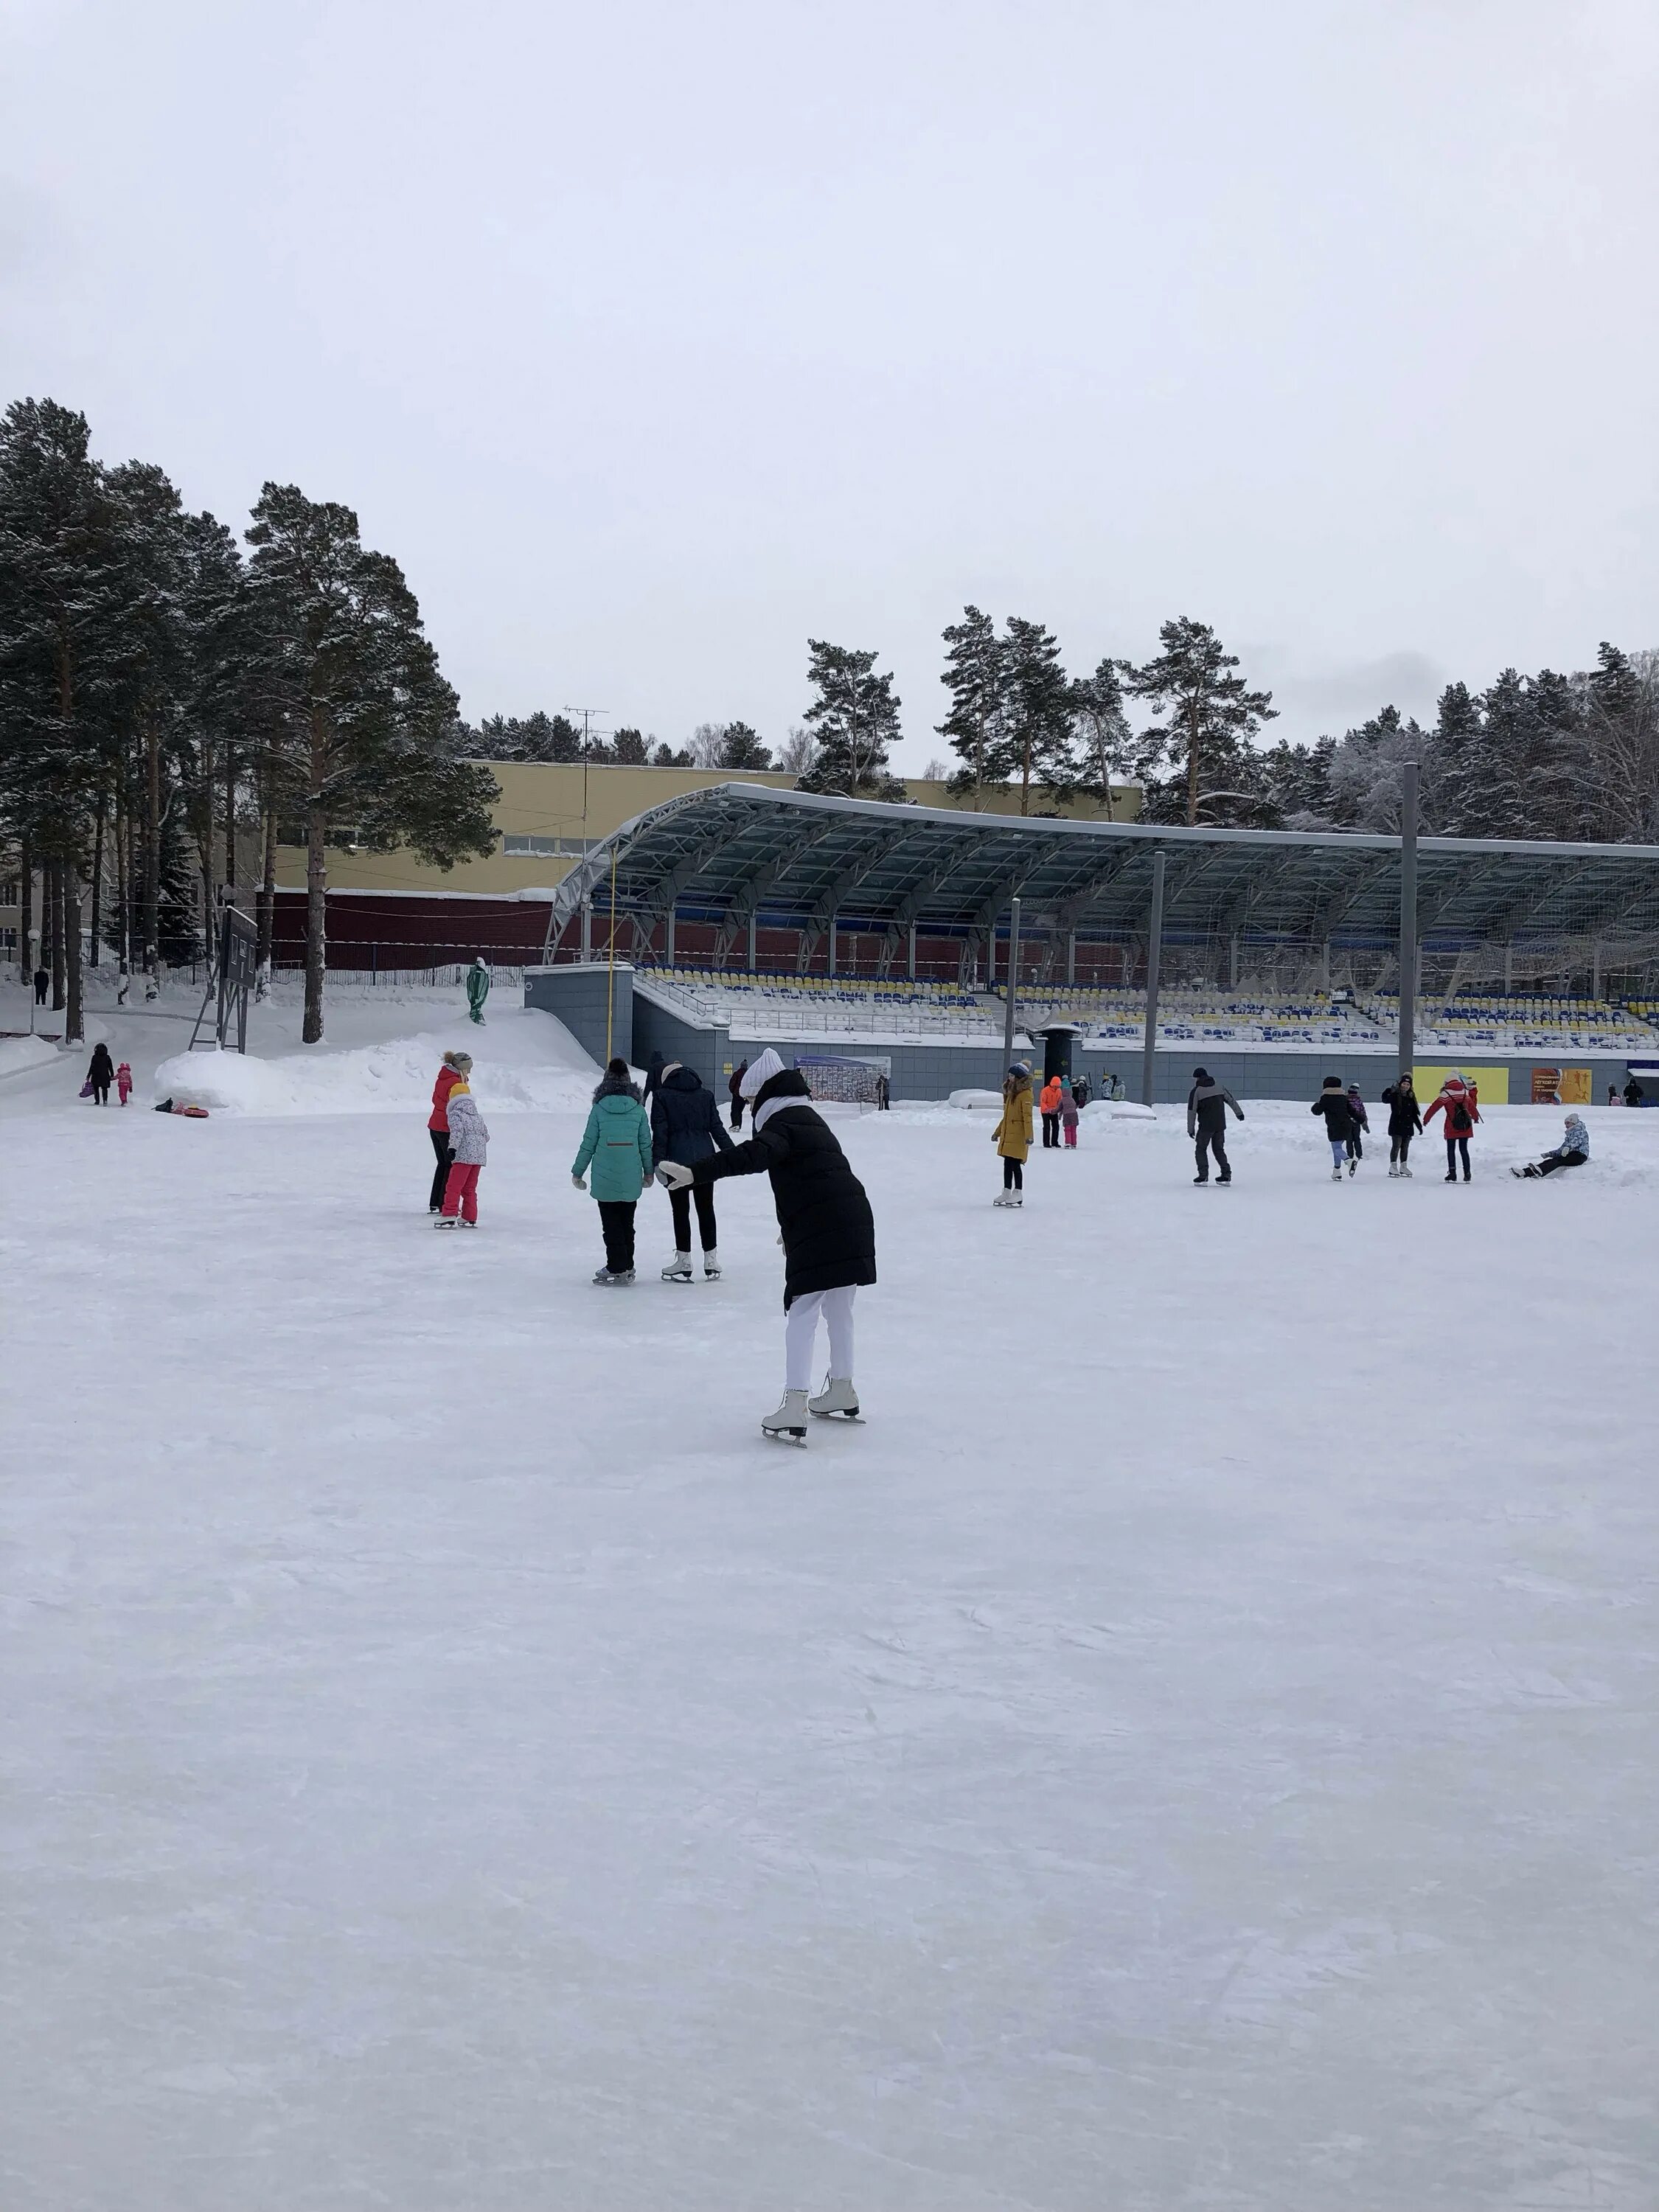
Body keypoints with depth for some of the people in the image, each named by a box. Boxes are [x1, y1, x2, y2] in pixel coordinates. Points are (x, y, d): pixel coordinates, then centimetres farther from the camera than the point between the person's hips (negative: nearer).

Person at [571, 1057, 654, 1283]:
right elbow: (646, 1143, 4)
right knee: (627, 1224, 14)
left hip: (605, 1178, -3)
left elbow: (588, 1144, -3)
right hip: (631, 1179, 3)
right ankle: (626, 1267, 20)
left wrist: (577, 1172, 8)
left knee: (611, 1224, 3)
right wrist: (648, 1171, 17)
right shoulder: (638, 1109, -1)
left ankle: (617, 1269, 0)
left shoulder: (599, 1109, -7)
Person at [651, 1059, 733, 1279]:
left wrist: (658, 1161, -7)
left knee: (681, 1211, 3)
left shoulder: (662, 1096, 0)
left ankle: (684, 1261, 4)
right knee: (706, 1209, 11)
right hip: (705, 1159, 3)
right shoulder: (706, 1095, 9)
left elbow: (660, 1132, -7)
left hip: (677, 1159, -3)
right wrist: (731, 1153, 12)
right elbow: (717, 1128, 8)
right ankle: (711, 1261, 14)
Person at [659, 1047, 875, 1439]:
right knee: (838, 1309, 23)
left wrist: (696, 1172, -40)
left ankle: (794, 1405, -14)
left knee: (801, 1315, -8)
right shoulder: (809, 1119, 23)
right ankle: (842, 1391, 36)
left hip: (819, 1231, -9)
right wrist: (792, 1228, 43)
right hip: (853, 1222, 9)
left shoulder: (781, 1123, -9)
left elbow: (753, 1155, -30)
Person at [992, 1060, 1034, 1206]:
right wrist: (997, 1132, 27)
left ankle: (1018, 1193, -2)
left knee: (1015, 1164, -7)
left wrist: (1028, 1136, -23)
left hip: (1018, 1136, -9)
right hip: (1007, 1135, 9)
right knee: (1007, 1164, 12)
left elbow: (1027, 1116, -17)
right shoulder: (1011, 1093, 17)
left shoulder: (1025, 1094, -11)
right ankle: (1006, 1192, 18)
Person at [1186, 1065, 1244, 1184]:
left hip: (1205, 1126, -5)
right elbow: (1231, 1100, 15)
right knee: (1219, 1149, 16)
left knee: (1201, 1149, 8)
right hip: (1221, 1125, 5)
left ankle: (1203, 1176, 1)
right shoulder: (1219, 1087, 7)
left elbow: (1191, 1112, -7)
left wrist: (1191, 1129, -1)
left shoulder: (1195, 1092, -7)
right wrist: (1239, 1113, 30)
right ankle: (1226, 1174, 11)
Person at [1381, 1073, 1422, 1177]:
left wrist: (1419, 1126, 16)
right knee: (1396, 1146, -6)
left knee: (1405, 1147, 11)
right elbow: (1385, 1099, -24)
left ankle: (1403, 1166, 19)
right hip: (1397, 1126, -6)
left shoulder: (1411, 1097, 11)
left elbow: (1414, 1114, 16)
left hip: (1408, 1126, 6)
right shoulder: (1395, 1095, -6)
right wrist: (1390, 1090, -36)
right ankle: (1393, 1166, -1)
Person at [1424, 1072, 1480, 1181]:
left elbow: (1435, 1107, -5)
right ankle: (1467, 1173, 8)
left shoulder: (1446, 1093, -7)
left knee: (1451, 1150, 4)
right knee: (1464, 1149, 11)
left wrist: (1426, 1119, 7)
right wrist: (1476, 1117, 41)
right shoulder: (1466, 1092, 7)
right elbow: (1472, 1106, 22)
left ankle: (1452, 1173, -3)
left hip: (1452, 1127, -4)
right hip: (1466, 1127, 4)